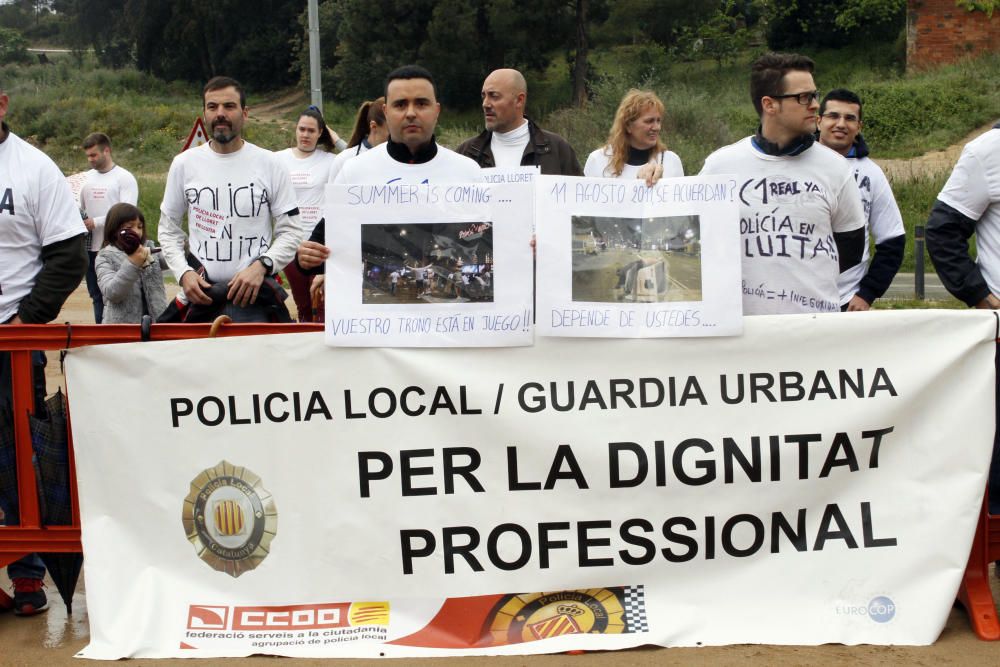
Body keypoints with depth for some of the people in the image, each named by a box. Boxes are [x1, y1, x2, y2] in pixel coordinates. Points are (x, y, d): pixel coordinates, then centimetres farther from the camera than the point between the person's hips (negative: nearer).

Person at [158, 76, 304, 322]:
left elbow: (290, 231, 0)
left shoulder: (270, 165, 1)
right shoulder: (184, 164, 6)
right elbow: (168, 230, 12)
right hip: (201, 292, 2)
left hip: (254, 292, -2)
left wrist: (261, 266, -15)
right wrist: (183, 273, -4)